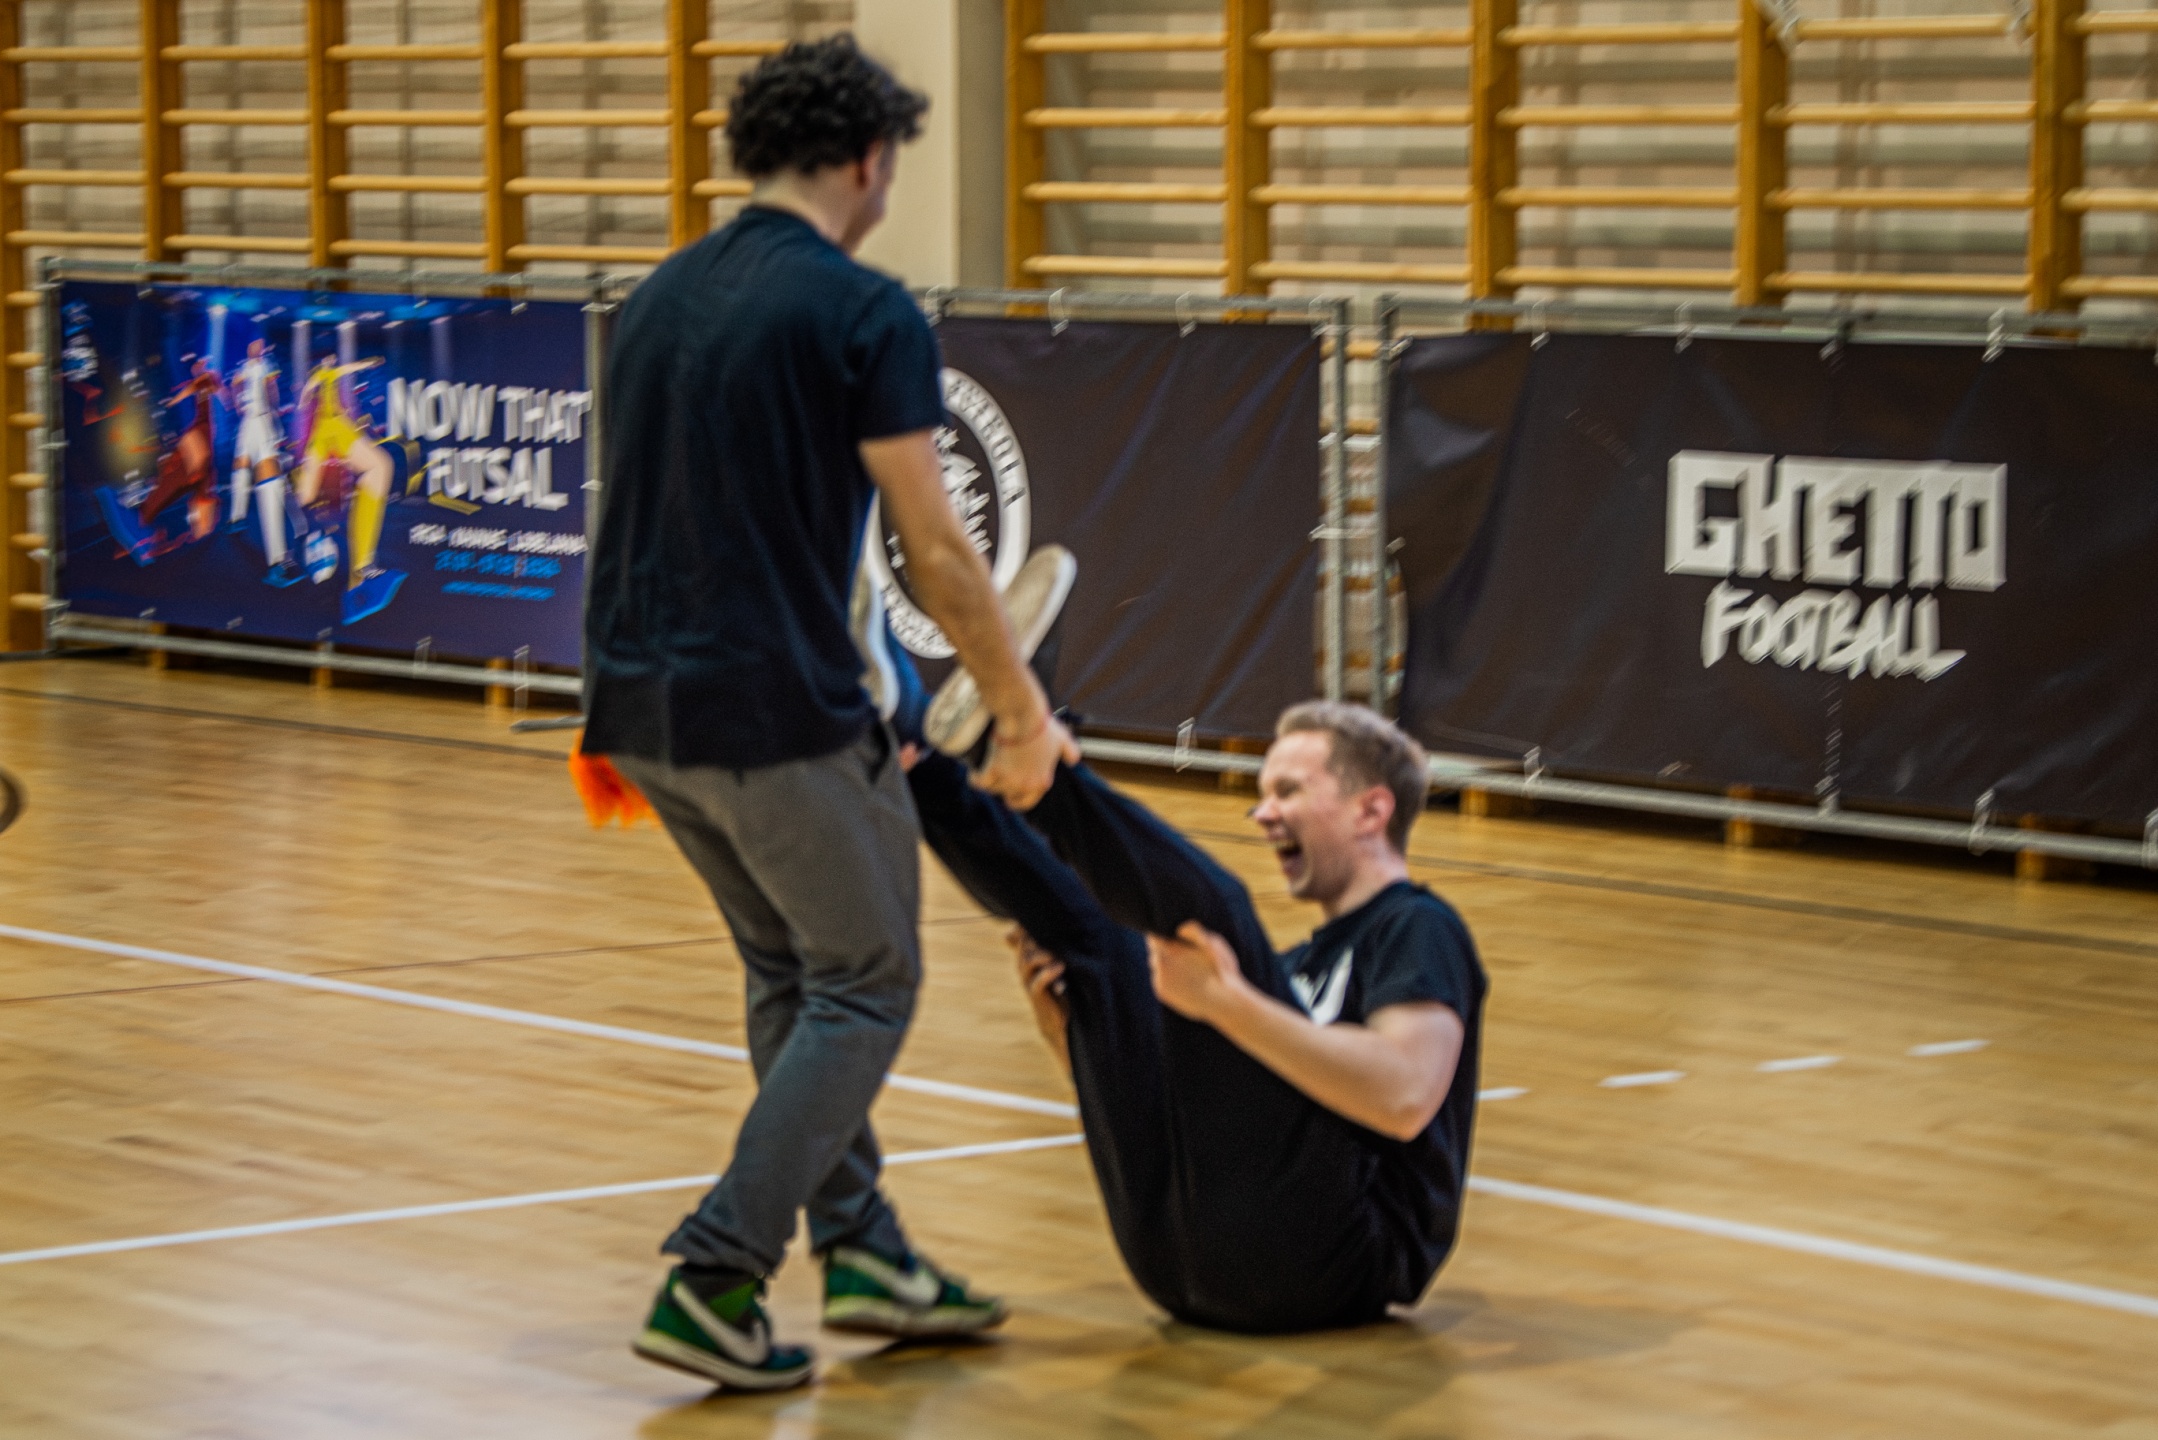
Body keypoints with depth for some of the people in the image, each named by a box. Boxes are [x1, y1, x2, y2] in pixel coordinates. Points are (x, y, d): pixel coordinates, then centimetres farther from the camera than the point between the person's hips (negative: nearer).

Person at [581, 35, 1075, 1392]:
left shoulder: (660, 298, 13)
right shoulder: (863, 313, -10)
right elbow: (936, 548, -12)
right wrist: (1024, 709, -1)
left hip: (643, 704, 8)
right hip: (774, 713, -8)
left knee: (794, 972, 22)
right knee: (865, 985, 5)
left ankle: (861, 1244, 24)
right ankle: (714, 1281, -4)